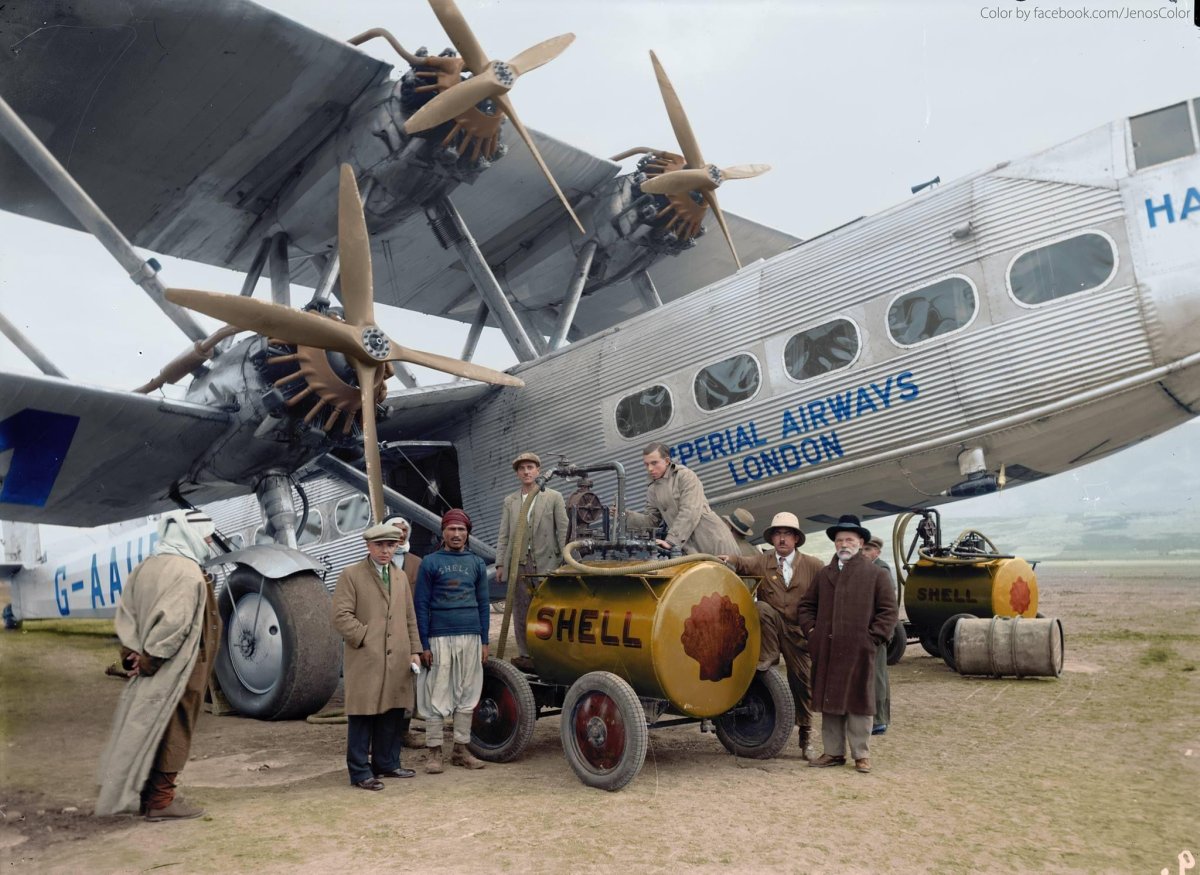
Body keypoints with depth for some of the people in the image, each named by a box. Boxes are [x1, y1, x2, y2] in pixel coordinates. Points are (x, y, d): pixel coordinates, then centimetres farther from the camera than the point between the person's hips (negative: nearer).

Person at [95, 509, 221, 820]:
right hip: (179, 669, -9)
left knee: (146, 728, 17)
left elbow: (126, 613, 6)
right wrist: (151, 658, -16)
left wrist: (133, 651, 1)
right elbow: (173, 622, -26)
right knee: (173, 731, 1)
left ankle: (138, 793, 27)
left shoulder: (146, 567, 8)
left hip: (151, 667, 9)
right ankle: (161, 799, 8)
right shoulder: (188, 573, -20)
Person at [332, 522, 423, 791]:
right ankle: (360, 772, 9)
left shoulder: (401, 576, 17)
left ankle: (387, 764, 25)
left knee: (393, 714, 11)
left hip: (397, 661, 6)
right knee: (363, 716, 0)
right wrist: (367, 638, -12)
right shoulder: (350, 575, -2)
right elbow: (341, 617, -10)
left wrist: (414, 650, 10)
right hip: (365, 660, -6)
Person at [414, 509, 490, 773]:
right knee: (438, 697, 0)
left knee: (467, 696, 7)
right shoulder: (430, 562, 2)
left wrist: (484, 641, 9)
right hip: (440, 637, -3)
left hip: (471, 637, 4)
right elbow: (421, 605, 0)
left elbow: (483, 604, 14)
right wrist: (424, 645, -5)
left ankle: (461, 750, 16)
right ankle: (434, 752, 8)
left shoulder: (477, 563, 12)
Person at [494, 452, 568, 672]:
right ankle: (525, 655, 13)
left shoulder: (554, 497, 5)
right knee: (521, 611, 6)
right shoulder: (509, 501, 13)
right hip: (518, 564, 3)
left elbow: (563, 531, 2)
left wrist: (567, 562, -5)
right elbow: (503, 535, 11)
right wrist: (500, 564, 4)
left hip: (545, 564, -3)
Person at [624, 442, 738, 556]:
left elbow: (690, 512, -18)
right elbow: (652, 519, 11)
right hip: (690, 548, 5)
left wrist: (671, 541, -25)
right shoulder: (652, 489, 13)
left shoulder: (685, 475, -8)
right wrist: (625, 514, -4)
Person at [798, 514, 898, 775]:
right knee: (829, 700, 8)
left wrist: (873, 637, -7)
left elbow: (888, 610, 0)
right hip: (826, 651, 4)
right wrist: (811, 630, 6)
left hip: (859, 651, -4)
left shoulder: (876, 574, 3)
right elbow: (807, 605, 20)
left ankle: (861, 755, 13)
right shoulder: (823, 574, 14)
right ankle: (833, 752, 18)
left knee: (858, 702, 2)